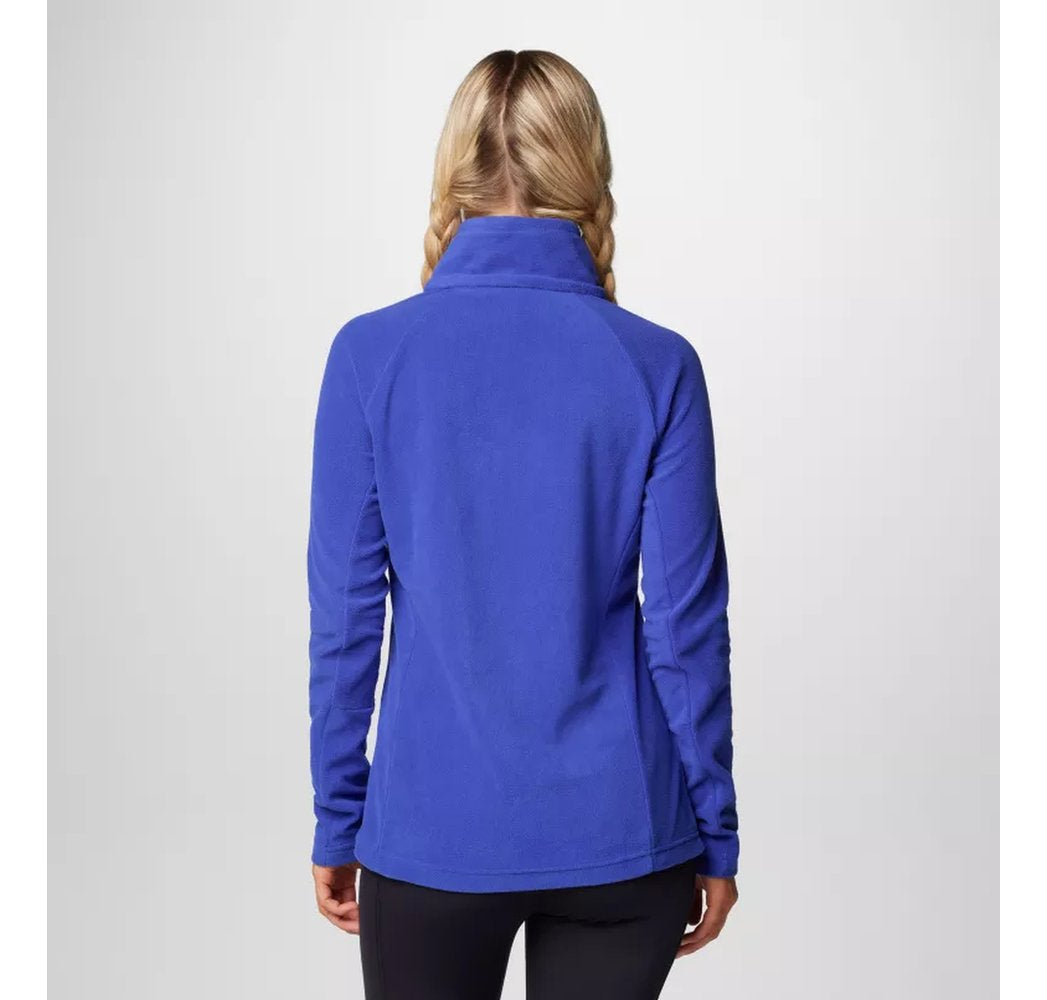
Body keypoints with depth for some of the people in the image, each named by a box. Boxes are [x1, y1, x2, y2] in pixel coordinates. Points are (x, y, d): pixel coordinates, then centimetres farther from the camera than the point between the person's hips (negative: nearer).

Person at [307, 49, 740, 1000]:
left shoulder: (371, 353, -7)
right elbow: (687, 625, -6)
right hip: (619, 834, 1)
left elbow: (345, 614, -4)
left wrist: (338, 821, 6)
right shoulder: (657, 366, -7)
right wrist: (713, 833, 5)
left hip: (433, 830, 0)